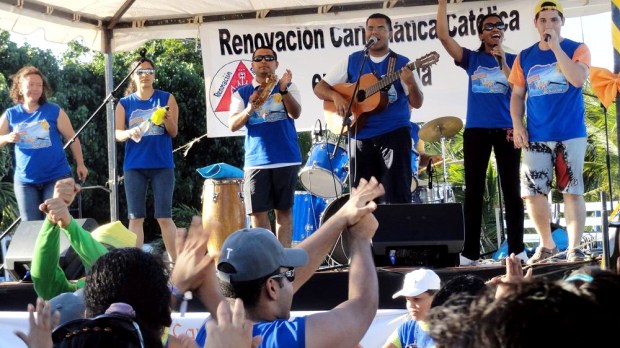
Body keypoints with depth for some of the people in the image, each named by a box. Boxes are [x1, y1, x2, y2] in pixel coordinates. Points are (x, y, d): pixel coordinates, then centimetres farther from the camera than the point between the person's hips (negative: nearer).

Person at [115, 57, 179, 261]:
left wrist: (166, 119, -22)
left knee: (164, 217, -3)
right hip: (134, 166, 1)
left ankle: (174, 261, 3)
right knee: (136, 217, 0)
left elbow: (173, 132, 0)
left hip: (162, 165, -1)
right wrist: (129, 133, -21)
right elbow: (118, 134, 2)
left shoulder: (166, 99, 4)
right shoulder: (125, 103, 8)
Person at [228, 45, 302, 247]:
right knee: (257, 212, -1)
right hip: (256, 161, 1)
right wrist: (250, 109, -18)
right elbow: (233, 125, 0)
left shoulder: (288, 87, 7)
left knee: (284, 210, 3)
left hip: (287, 159, -1)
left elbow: (295, 113, -10)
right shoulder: (242, 93, 9)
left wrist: (284, 90, -27)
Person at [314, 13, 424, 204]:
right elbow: (320, 87, 8)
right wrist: (336, 96, -13)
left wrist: (411, 84, -23)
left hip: (395, 134, -3)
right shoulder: (352, 61, 8)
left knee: (397, 195, -6)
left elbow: (417, 103, -3)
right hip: (362, 136, 3)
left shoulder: (402, 64, 2)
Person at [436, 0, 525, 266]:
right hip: (476, 130, 0)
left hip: (506, 130, 0)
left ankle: (517, 249, 5)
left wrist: (502, 62, -13)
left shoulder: (513, 60, 7)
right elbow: (443, 35, -4)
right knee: (474, 191, 1)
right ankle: (470, 252, 3)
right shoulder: (471, 59, 7)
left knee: (511, 190, 2)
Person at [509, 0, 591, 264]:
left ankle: (574, 248, -1)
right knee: (532, 192, 0)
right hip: (536, 137, 3)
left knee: (572, 191, -3)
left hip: (571, 134, -3)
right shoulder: (525, 57, 11)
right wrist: (517, 126, 0)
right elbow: (517, 95, 13)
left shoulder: (577, 50, 2)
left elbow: (578, 79, -17)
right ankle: (546, 244, 16)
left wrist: (556, 46, -17)